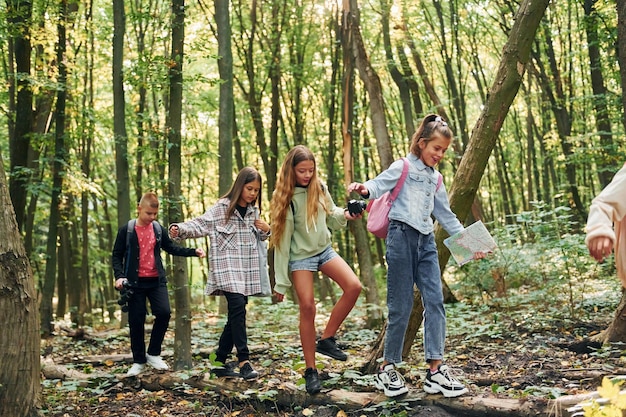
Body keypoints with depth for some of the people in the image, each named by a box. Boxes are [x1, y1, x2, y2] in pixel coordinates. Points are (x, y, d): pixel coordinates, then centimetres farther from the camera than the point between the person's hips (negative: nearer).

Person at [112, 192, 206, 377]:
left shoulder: (158, 229, 6)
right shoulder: (126, 230, -4)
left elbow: (171, 247, 18)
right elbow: (116, 256, 0)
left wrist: (193, 252, 7)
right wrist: (119, 276, -14)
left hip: (156, 280, 3)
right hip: (135, 282, -2)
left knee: (164, 313, -13)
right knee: (136, 321, 1)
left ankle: (153, 354, 5)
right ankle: (139, 361, 14)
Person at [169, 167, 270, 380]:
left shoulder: (253, 211, 14)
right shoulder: (222, 208, -4)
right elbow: (200, 225, -10)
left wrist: (266, 230, 4)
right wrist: (180, 229, -28)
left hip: (247, 269, 6)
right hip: (227, 267, -6)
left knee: (235, 315, 6)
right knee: (238, 307, -19)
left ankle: (220, 362, 15)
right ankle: (244, 361, -15)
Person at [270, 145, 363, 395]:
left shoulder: (319, 188, -1)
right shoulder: (285, 197, -12)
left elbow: (330, 216, 12)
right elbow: (282, 240, -11)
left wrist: (344, 215, -13)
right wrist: (281, 281, -12)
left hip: (324, 250, 4)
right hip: (300, 257, -4)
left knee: (354, 286, -15)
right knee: (307, 307, -9)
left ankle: (327, 339, 0)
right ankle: (310, 370, 2)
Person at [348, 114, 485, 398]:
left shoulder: (435, 179, 19)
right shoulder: (403, 168, 1)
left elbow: (446, 216, 24)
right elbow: (379, 185, -13)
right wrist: (364, 189, -37)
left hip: (426, 242, 6)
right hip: (402, 236, -6)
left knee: (435, 301, -4)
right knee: (401, 306, -4)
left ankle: (436, 370, -3)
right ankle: (387, 369, 9)